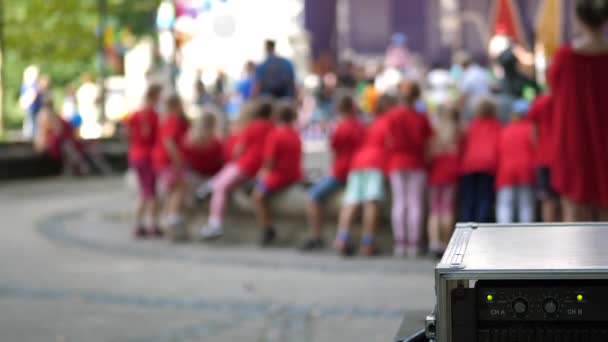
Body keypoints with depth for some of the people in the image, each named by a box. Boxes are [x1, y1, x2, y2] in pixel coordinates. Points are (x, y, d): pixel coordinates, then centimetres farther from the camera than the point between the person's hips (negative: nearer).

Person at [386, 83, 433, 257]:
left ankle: (399, 243, -3)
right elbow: (427, 144, -3)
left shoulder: (393, 115, -2)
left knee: (399, 202, 3)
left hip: (397, 163, 1)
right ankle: (413, 244, -5)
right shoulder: (421, 118, -4)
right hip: (417, 163, -1)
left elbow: (390, 140, -1)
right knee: (415, 202, -1)